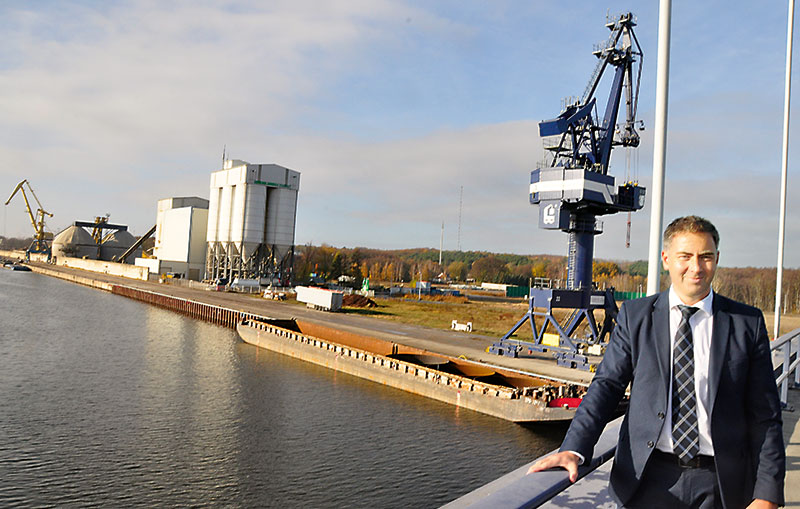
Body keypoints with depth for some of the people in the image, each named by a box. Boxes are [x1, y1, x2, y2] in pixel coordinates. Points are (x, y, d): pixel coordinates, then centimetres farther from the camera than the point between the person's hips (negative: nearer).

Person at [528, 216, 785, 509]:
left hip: (720, 484, 1)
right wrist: (573, 449, -20)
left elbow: (765, 416, 1)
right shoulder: (634, 316, -1)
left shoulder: (748, 323, 0)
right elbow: (607, 384, -7)